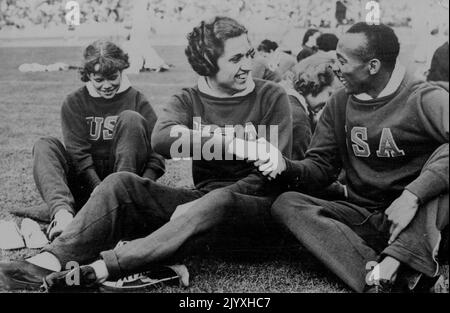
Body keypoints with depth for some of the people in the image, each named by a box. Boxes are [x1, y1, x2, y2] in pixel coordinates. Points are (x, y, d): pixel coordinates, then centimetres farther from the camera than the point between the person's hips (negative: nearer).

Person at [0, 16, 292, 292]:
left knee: (220, 200, -38)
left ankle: (101, 268, -45)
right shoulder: (188, 100, 6)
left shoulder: (271, 97, -1)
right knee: (123, 182, -17)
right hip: (203, 195, 3)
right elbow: (162, 139, -16)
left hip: (257, 204, -3)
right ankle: (51, 260, -31)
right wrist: (228, 143, -26)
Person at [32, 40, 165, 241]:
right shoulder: (74, 103, 4)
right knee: (45, 146, -20)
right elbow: (78, 153, -8)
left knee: (131, 119, -19)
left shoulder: (136, 100, 3)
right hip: (86, 182, 2)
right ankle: (62, 212, -48)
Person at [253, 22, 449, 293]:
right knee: (286, 204, -18)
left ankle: (389, 266, -40)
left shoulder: (424, 99, -9)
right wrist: (286, 167, -13)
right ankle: (393, 279, -35)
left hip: (420, 220, -4)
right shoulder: (340, 103, 6)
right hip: (363, 217, 5)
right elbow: (321, 167, 6)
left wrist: (412, 195, -37)